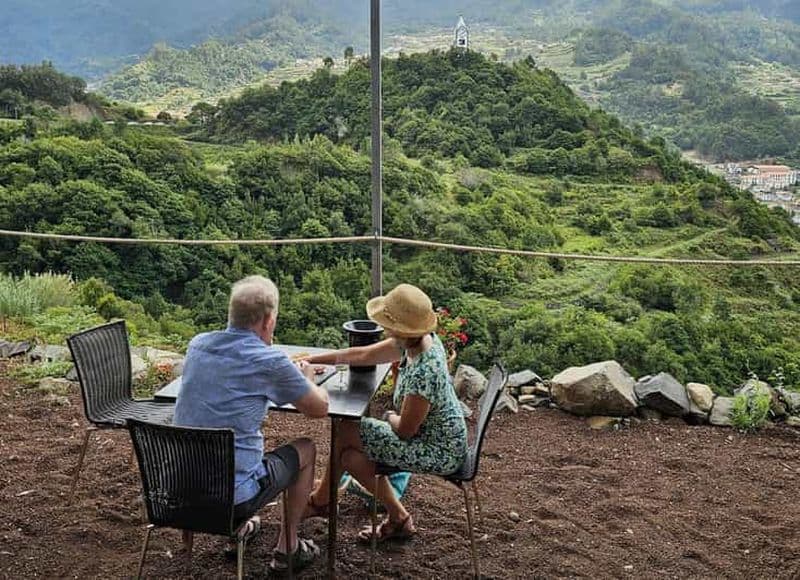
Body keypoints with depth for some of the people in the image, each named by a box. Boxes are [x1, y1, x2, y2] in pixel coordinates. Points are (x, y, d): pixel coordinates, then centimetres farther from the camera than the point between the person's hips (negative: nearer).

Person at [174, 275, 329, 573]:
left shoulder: (197, 344, 1)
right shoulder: (270, 362, -17)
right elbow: (320, 408, -3)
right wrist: (307, 379, 17)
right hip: (233, 496, -6)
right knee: (306, 449, 19)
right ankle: (286, 550, 28)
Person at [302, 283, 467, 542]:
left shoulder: (423, 371, -33)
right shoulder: (418, 340, -5)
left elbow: (405, 430, -22)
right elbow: (363, 355, 6)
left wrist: (390, 416, 0)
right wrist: (311, 359, 7)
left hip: (439, 452, -9)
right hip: (441, 439, 9)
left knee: (346, 433, -3)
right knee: (346, 428, 8)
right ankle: (321, 500, 28)